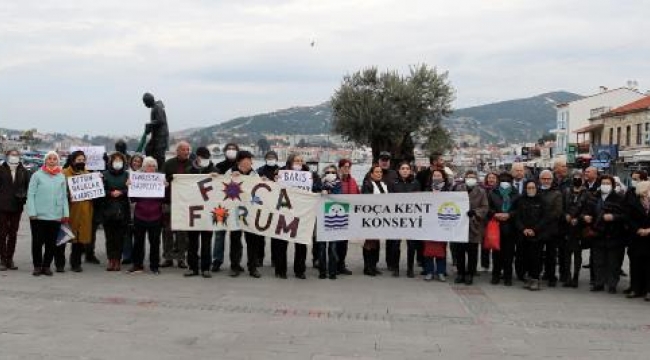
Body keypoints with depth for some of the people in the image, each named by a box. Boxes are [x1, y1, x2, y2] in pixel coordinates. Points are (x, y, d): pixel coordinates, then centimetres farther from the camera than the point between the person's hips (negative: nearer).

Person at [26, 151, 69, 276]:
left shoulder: (61, 177, 9)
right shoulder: (37, 175, 0)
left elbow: (64, 196, 11)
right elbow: (31, 194, -2)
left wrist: (66, 213, 6)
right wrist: (32, 212, -9)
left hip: (56, 216, 3)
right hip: (38, 215, -2)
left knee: (51, 243, 6)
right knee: (37, 242, 5)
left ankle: (46, 266, 18)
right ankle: (37, 266, 16)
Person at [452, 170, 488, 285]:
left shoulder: (481, 192, 2)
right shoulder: (458, 189, 7)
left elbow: (485, 207, -2)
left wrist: (475, 212, -18)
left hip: (474, 225, -1)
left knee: (472, 252, 2)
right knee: (459, 251, 5)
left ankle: (470, 274, 13)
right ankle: (460, 273, 17)